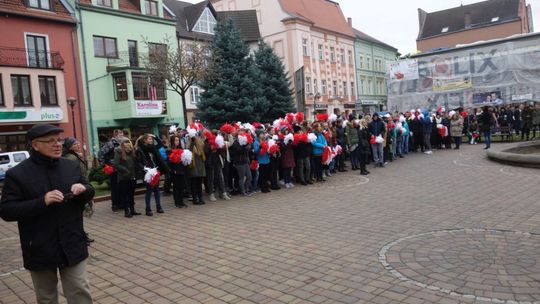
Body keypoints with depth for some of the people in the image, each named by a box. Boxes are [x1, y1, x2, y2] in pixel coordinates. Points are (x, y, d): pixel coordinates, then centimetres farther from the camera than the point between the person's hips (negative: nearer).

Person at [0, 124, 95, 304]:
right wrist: (42, 201, -26)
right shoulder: (17, 174, -8)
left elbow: (90, 193, 12)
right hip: (40, 250, -2)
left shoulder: (72, 166, 3)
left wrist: (84, 189, -13)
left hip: (72, 246, 2)